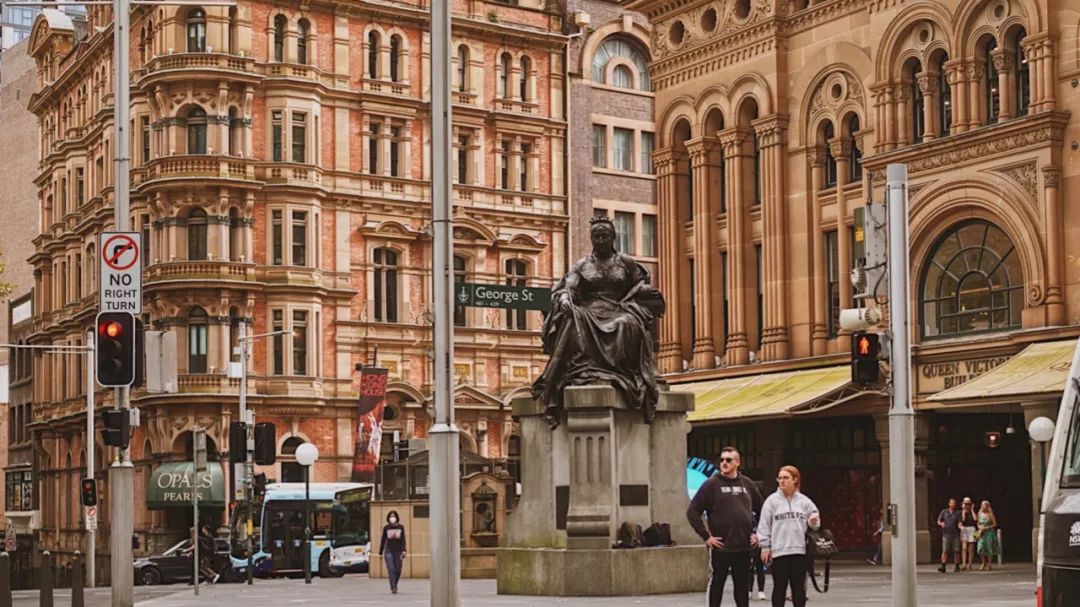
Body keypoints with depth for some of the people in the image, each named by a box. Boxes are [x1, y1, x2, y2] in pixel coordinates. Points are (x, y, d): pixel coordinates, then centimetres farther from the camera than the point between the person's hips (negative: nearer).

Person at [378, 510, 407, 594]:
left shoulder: (401, 527, 2)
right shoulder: (386, 528, 2)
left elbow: (403, 539, -1)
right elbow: (383, 540, 8)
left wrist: (403, 550, -13)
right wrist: (380, 552, 9)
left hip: (398, 551, 1)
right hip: (388, 551, -1)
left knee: (398, 570, 4)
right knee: (391, 569, -12)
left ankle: (395, 585, 27)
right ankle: (393, 588, -14)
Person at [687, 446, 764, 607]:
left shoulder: (748, 484, 8)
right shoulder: (711, 484, -4)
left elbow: (762, 511, 19)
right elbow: (692, 512, -6)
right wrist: (706, 536, -10)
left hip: (744, 547, 3)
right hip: (720, 547, -3)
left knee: (743, 587, 10)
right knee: (715, 585, 2)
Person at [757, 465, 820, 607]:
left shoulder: (804, 501, 5)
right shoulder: (772, 500, -1)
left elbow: (813, 523, 12)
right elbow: (764, 525, -1)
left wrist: (814, 522, -12)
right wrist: (765, 547, -5)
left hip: (800, 551, 2)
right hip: (779, 552, -2)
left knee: (799, 587, 9)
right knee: (779, 587, 3)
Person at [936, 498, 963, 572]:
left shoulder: (958, 513, 6)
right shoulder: (944, 512, 10)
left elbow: (959, 523, -1)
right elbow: (938, 521, 10)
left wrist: (960, 525, -24)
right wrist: (941, 523, -12)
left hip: (955, 535, 0)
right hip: (946, 535, 0)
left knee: (956, 551, 1)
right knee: (945, 550, -7)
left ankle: (957, 566, 10)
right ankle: (943, 566, -11)